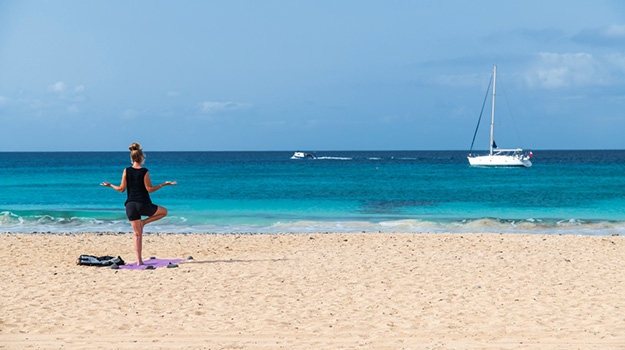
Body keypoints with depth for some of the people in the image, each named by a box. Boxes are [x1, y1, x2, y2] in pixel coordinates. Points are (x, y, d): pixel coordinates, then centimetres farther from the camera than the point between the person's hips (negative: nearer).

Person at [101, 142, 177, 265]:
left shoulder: (126, 171, 1)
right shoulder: (144, 172, -7)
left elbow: (121, 189, 2)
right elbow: (149, 189, -8)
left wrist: (110, 185, 19)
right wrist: (164, 184, 1)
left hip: (130, 205, 4)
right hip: (144, 205, -4)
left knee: (137, 234, 8)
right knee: (164, 212, 22)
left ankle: (139, 260, 3)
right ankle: (144, 222, 5)